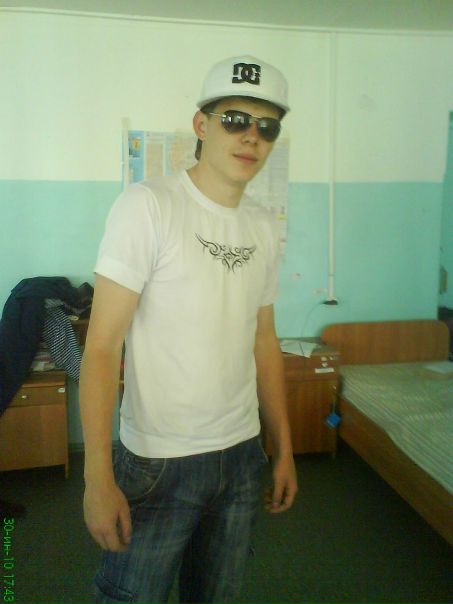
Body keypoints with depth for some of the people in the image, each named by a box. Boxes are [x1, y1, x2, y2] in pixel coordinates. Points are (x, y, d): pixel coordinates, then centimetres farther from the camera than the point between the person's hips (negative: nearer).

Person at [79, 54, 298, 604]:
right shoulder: (147, 206, -13)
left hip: (242, 455, 6)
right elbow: (101, 347, -15)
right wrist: (98, 477, -18)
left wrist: (284, 449, 13)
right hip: (157, 461, -5)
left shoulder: (263, 226, 5)